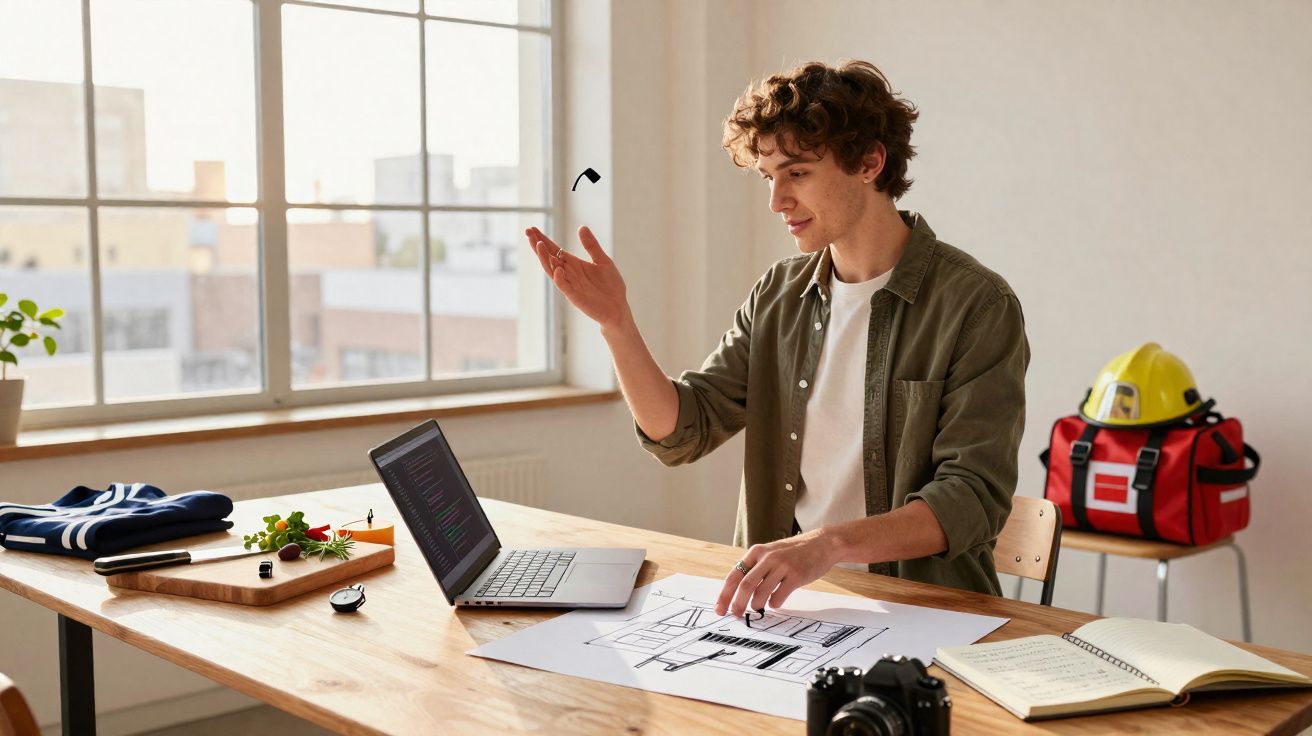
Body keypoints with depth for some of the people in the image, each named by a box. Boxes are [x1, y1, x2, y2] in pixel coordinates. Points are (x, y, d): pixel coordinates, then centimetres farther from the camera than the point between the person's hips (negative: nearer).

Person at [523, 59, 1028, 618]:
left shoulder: (976, 305, -8)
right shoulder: (777, 296, 10)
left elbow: (974, 496, -16)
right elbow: (680, 432, 6)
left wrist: (830, 544, -30)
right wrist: (615, 321, -8)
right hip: (781, 595, 5)